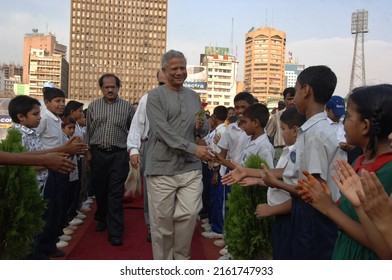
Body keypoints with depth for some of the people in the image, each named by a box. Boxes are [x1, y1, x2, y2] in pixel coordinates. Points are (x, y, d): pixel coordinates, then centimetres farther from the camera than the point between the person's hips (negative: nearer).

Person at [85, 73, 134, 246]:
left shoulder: (127, 107, 1)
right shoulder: (93, 106, 6)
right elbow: (88, 131, 9)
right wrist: (88, 152, 6)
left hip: (119, 154, -2)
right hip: (98, 153, 3)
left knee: (116, 193, -4)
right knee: (100, 189, 14)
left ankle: (115, 232, -1)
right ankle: (102, 219, 36)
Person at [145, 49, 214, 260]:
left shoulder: (194, 96, 15)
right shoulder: (155, 96, -2)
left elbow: (204, 131, 18)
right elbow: (163, 130, -14)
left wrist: (202, 127, -7)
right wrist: (193, 148, -21)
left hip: (190, 168, 4)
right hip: (162, 168, -4)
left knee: (189, 214, -1)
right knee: (162, 220, 4)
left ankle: (181, 259, 22)